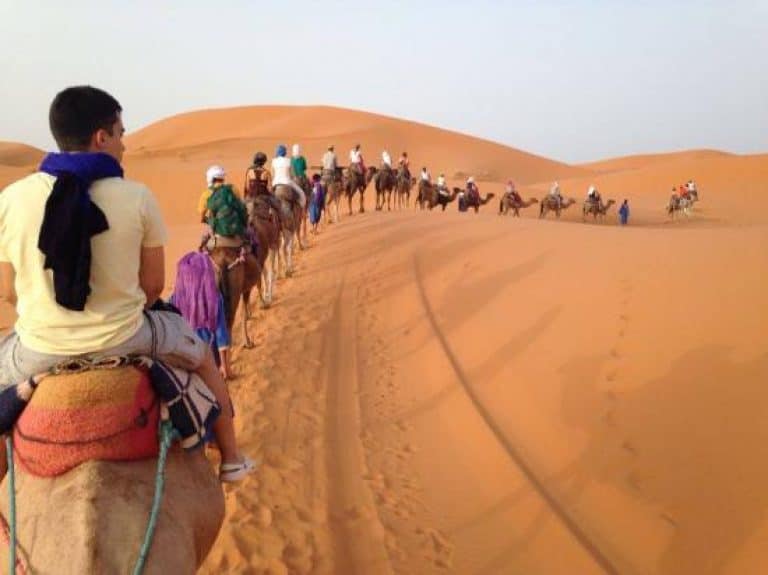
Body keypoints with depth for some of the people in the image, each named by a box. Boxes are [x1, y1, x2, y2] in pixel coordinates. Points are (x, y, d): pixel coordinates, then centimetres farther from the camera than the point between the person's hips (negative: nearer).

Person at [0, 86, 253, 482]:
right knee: (201, 353, 29)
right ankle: (230, 459, 39)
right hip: (124, 344, -1)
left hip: (39, 355, 1)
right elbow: (153, 285, -4)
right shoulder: (137, 198, -12)